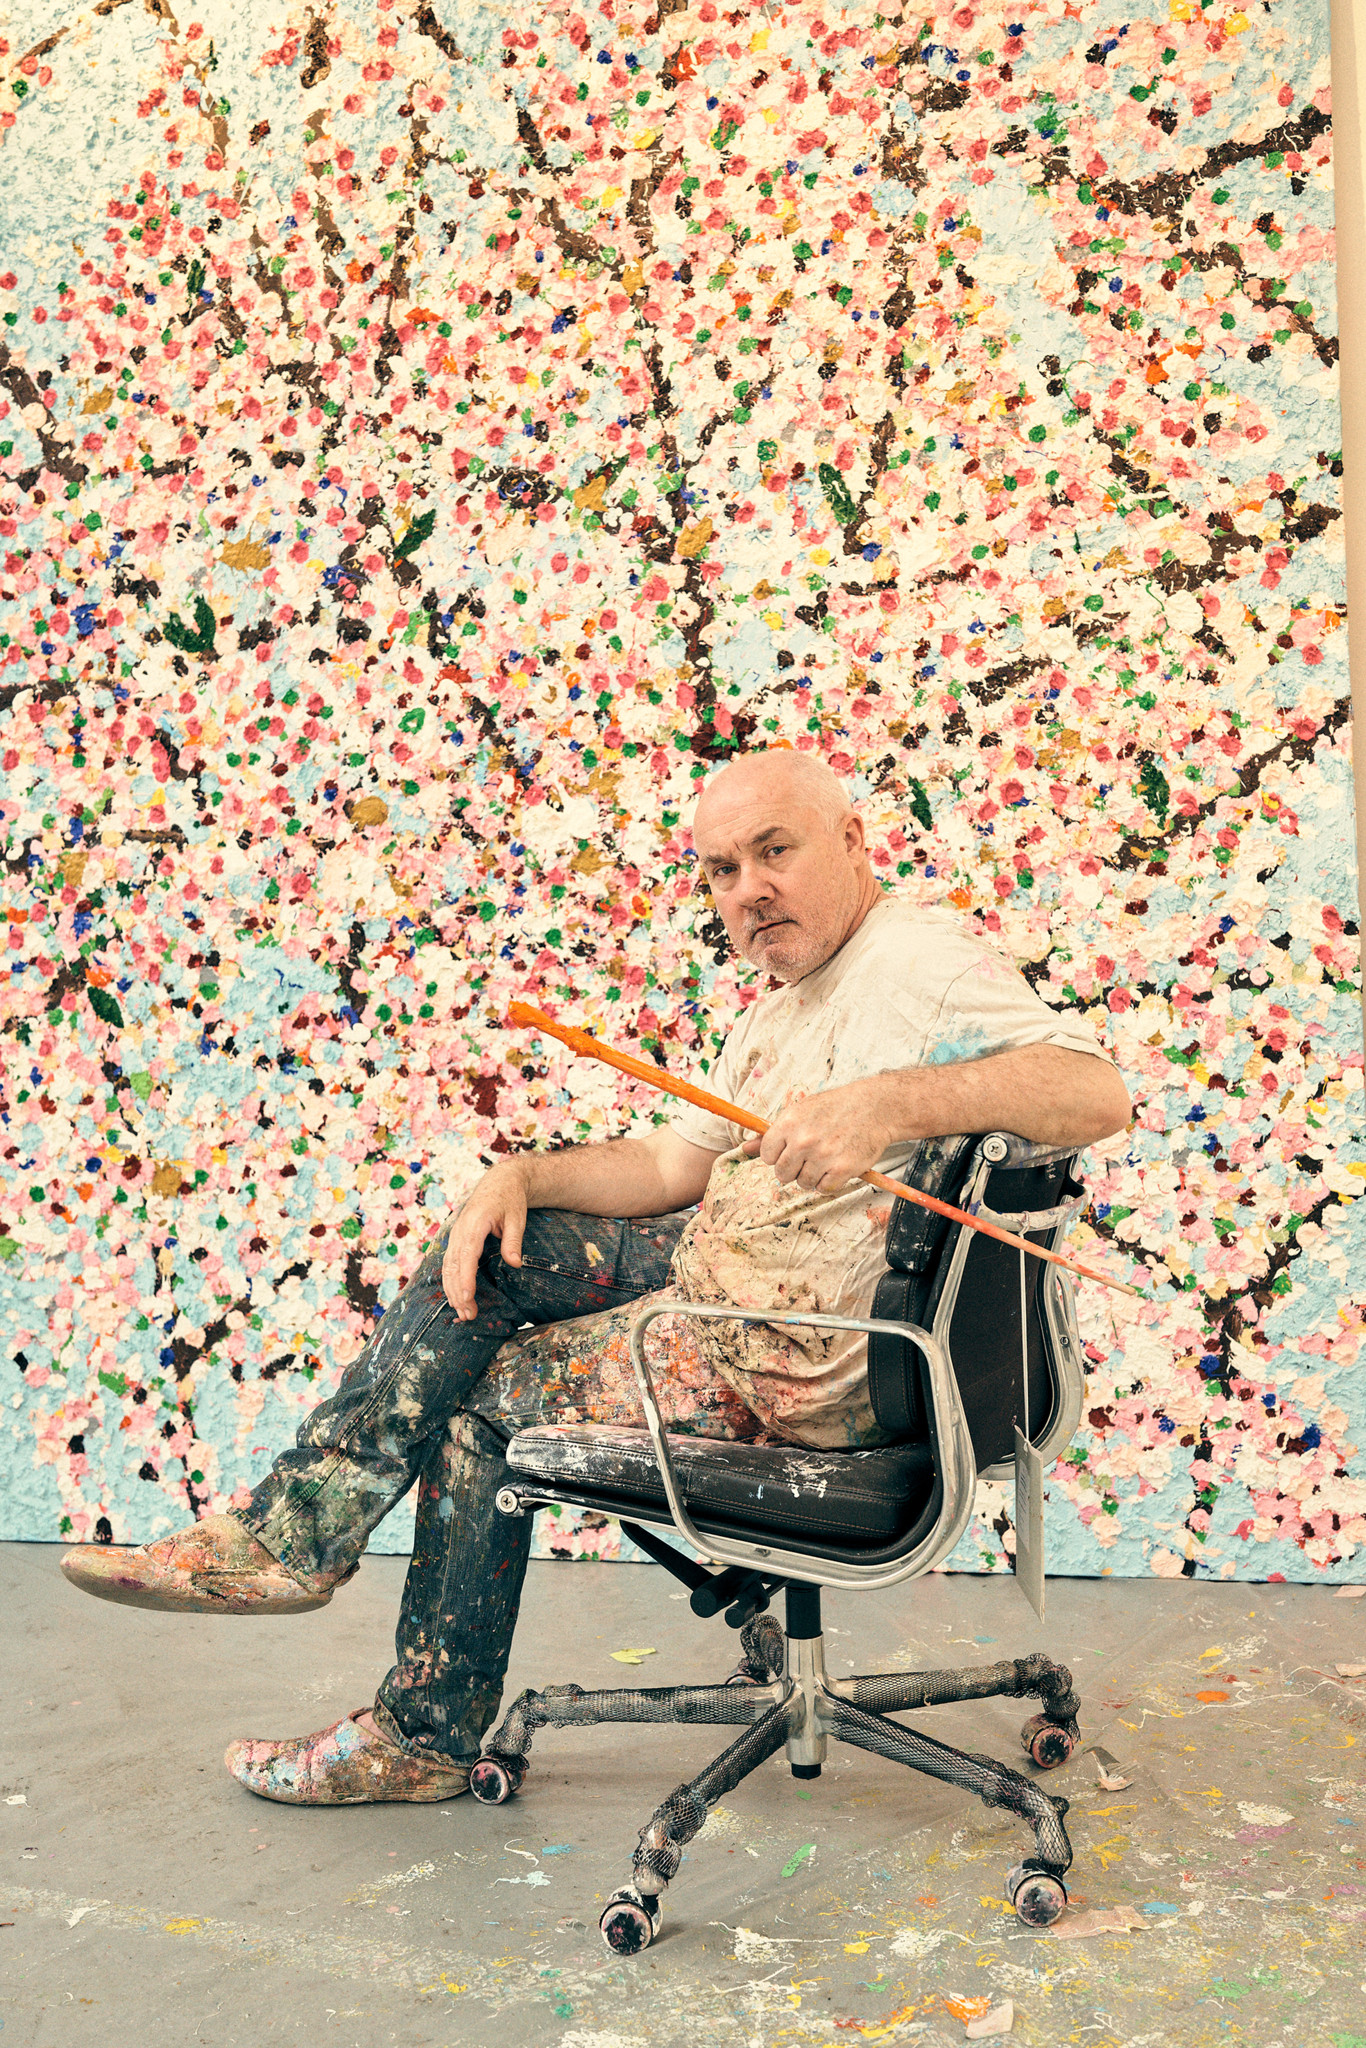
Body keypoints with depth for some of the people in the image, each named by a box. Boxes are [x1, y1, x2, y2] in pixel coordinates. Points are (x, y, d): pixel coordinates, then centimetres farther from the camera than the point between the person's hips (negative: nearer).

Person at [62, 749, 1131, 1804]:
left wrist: (889, 1103, -45)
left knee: (482, 1398, 2)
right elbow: (674, 1163, 15)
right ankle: (295, 1532, 11)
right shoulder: (784, 1006, 14)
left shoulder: (920, 961, -18)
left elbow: (1099, 1091, -32)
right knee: (483, 1252, 9)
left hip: (798, 1362, -10)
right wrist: (522, 1177, -1)